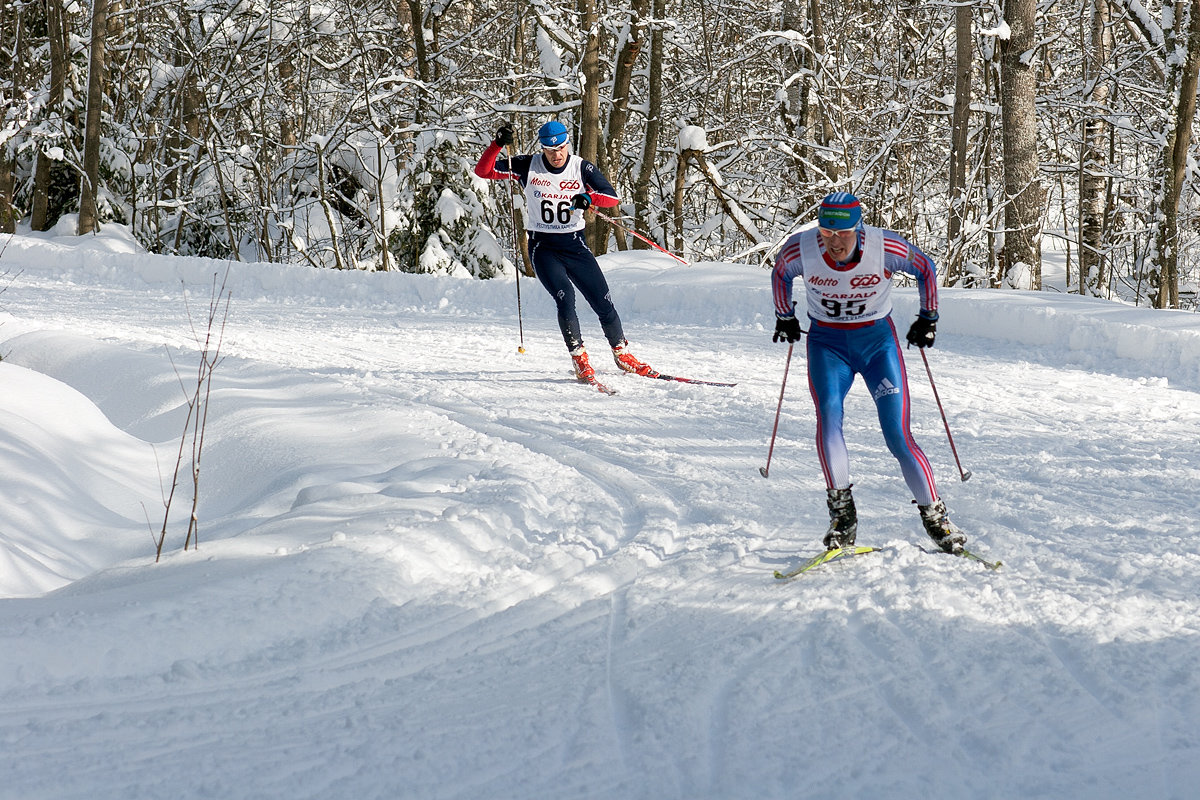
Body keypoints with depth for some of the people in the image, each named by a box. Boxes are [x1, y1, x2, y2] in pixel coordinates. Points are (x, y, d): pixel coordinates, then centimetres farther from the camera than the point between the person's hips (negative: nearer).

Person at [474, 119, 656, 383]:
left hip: (574, 245, 2)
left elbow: (612, 196, -12)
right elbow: (483, 171, -7)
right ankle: (579, 358, -13)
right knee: (565, 296, -23)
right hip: (542, 247, -2)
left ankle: (622, 353, 21)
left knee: (603, 301, -1)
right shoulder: (528, 166, -5)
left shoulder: (581, 167, -4)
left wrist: (588, 197, -32)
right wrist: (498, 145, -23)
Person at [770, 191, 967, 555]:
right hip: (827, 341, 1)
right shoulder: (800, 249, -18)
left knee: (898, 435, -9)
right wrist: (784, 316, 13)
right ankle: (842, 514, -16)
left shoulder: (885, 247, -21)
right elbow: (780, 273, 7)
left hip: (878, 340, -1)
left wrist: (928, 317, 2)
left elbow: (925, 268, 0)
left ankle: (935, 517, 3)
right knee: (828, 415, -24)